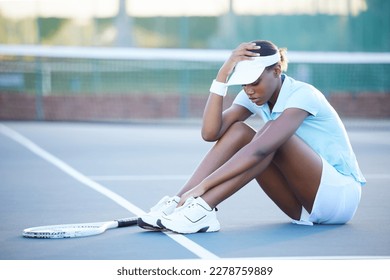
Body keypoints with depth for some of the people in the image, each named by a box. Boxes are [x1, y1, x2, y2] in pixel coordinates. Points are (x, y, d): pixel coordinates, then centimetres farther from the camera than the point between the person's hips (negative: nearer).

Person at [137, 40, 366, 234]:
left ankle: (202, 209, -39)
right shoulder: (253, 97, 0)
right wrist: (223, 74, -21)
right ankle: (178, 202, -25)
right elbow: (210, 133, -16)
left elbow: (260, 151, -35)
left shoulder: (302, 95, -22)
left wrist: (203, 185, -41)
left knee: (271, 137, -30)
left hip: (342, 192, -6)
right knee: (238, 131, -14)